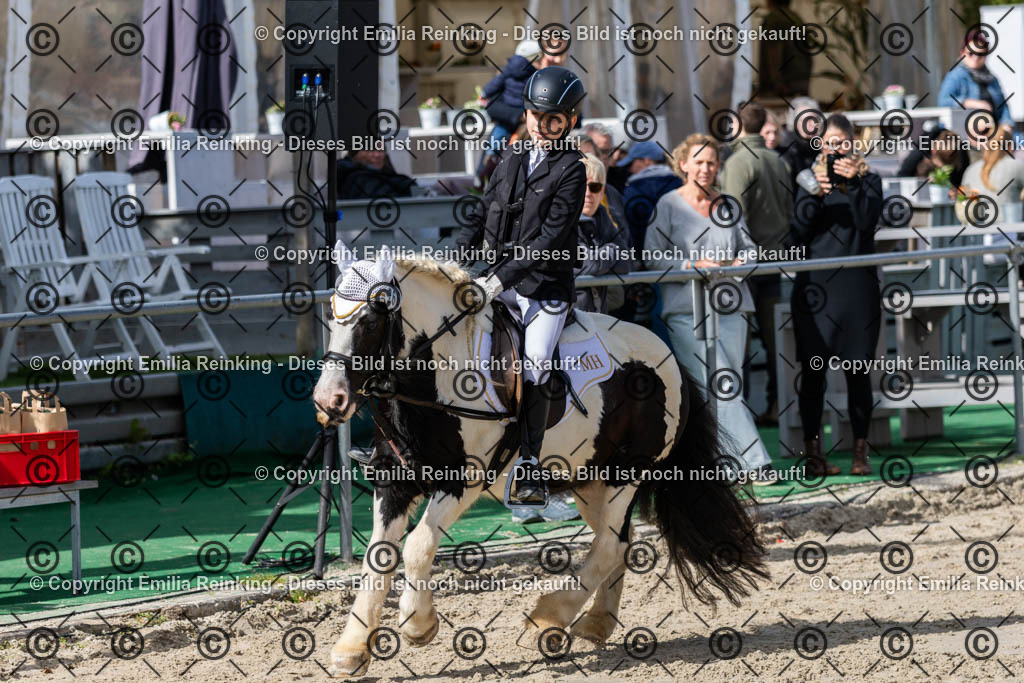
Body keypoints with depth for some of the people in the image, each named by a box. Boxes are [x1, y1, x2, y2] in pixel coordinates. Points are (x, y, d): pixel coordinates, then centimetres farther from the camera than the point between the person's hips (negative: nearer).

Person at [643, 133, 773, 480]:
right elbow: (652, 257, -2)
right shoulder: (668, 205, 3)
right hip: (687, 309, -5)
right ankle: (754, 461, -19)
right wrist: (695, 265, -14)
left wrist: (740, 262, -2)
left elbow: (749, 247, 21)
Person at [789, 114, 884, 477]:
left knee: (857, 368, 2)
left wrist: (853, 183, -18)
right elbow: (799, 228, -3)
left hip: (856, 284, 0)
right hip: (815, 283, 0)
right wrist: (816, 193, -17)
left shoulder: (868, 180, 8)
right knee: (813, 368, -1)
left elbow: (868, 220, -8)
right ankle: (812, 450, 3)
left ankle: (860, 450, 9)